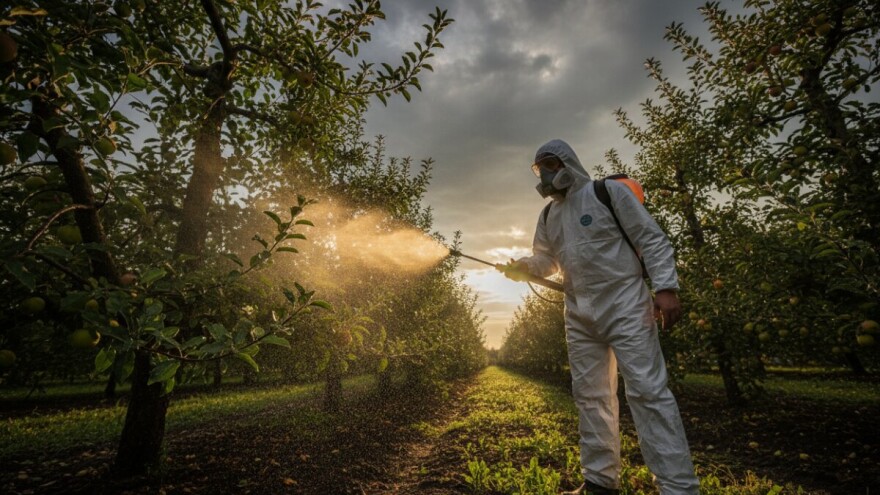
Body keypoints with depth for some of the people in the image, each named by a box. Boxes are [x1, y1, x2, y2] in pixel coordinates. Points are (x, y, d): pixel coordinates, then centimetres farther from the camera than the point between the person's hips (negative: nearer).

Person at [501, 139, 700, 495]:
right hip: (578, 316, 7)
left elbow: (652, 239, -7)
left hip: (624, 306, -6)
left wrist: (665, 286, -16)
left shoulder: (609, 191, -4)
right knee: (589, 395, 10)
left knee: (647, 391, -10)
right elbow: (546, 260, 14)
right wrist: (521, 266, -7)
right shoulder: (547, 216, 14)